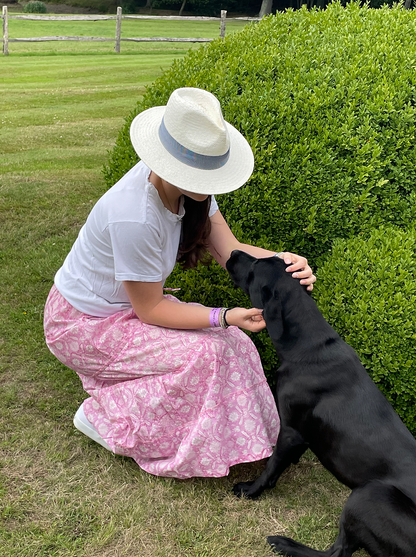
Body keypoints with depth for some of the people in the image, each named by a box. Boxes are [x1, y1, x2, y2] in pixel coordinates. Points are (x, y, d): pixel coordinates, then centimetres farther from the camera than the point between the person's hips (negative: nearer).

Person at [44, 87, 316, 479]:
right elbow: (150, 309, -26)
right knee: (203, 353, -19)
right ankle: (101, 414, 0)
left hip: (126, 307, 8)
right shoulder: (134, 216, -37)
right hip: (83, 325, -8)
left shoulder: (191, 186, -13)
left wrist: (282, 261, -31)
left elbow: (230, 250, -12)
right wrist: (225, 316, -32)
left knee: (228, 341, -5)